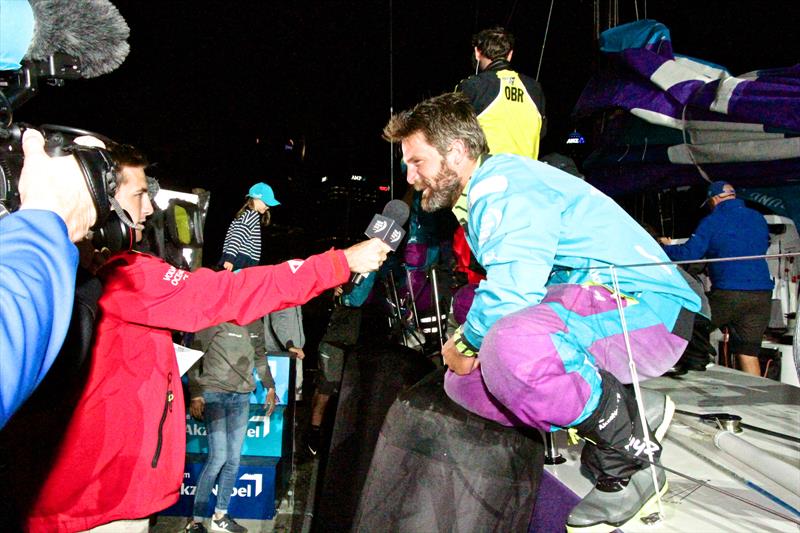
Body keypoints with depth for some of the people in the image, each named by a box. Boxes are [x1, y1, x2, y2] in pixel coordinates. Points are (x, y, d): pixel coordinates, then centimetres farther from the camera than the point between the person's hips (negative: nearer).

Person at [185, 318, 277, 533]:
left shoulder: (256, 324, 7)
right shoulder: (215, 322, -10)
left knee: (234, 458, 8)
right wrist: (195, 394, -11)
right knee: (218, 457, -8)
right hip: (214, 394, -5)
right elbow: (195, 357, -7)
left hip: (241, 397, 6)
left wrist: (270, 388, 18)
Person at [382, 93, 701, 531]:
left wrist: (467, 345, -10)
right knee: (463, 382, 4)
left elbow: (511, 291, -28)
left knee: (511, 346, -38)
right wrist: (466, 340, 3)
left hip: (649, 309, -10)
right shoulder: (483, 195, 17)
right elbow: (507, 292, 20)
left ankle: (627, 462, -12)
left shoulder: (506, 185, -16)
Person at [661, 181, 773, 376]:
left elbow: (688, 254, -7)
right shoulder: (759, 219, 14)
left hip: (728, 293, -5)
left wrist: (667, 247, 11)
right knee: (749, 352, 7)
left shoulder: (711, 222, -4)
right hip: (762, 294, 5)